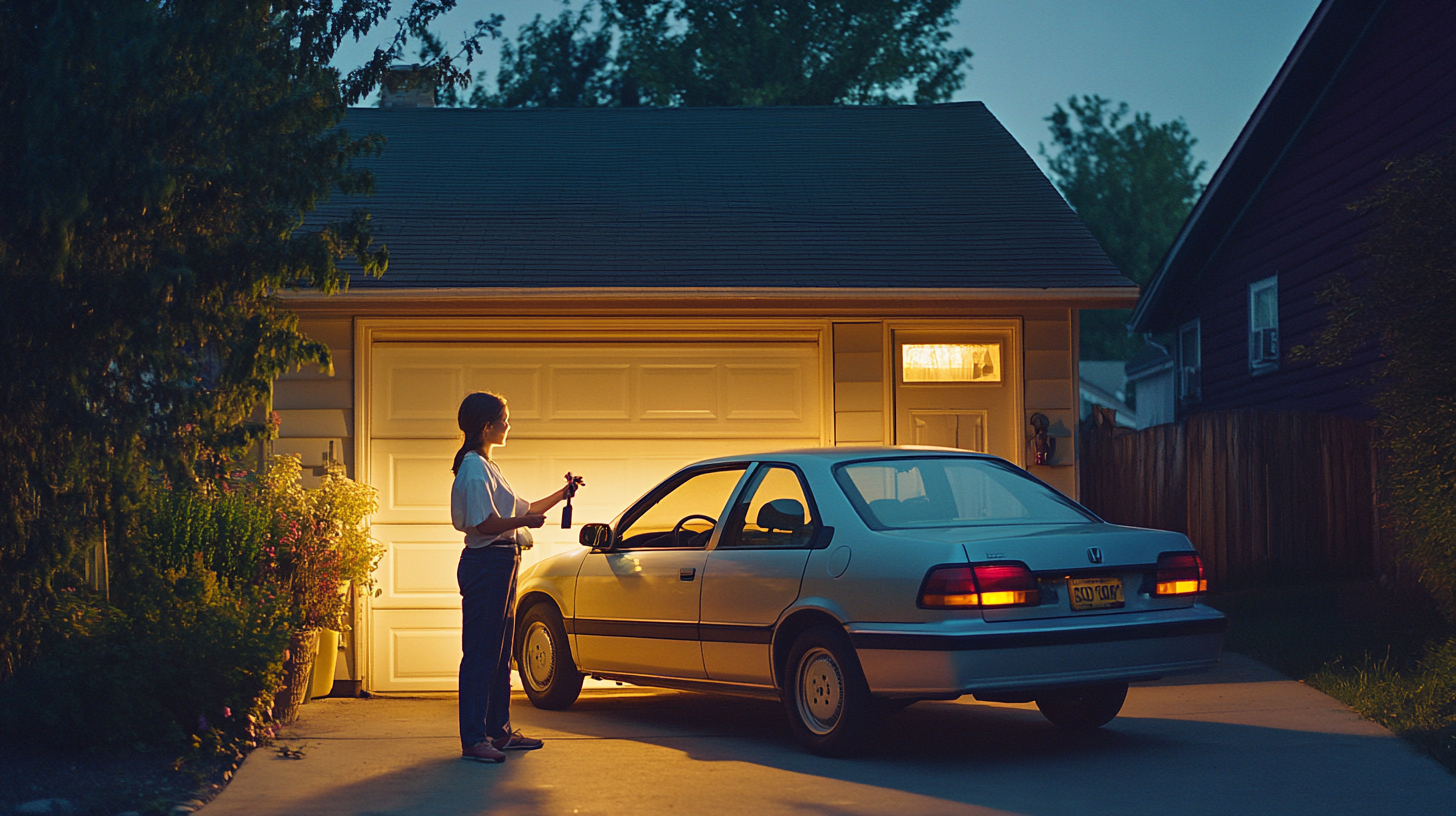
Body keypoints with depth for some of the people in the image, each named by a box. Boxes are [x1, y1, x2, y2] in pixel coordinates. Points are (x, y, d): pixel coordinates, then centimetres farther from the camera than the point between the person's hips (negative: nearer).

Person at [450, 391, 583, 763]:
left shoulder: (487, 467, 19)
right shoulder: (474, 469, -13)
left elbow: (522, 509, 24)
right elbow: (487, 524, -21)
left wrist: (562, 495, 21)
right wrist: (527, 521, -16)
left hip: (502, 564, 11)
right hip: (486, 562, -11)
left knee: (500, 652, 14)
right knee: (481, 653, -9)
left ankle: (500, 730, 22)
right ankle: (473, 739, -7)